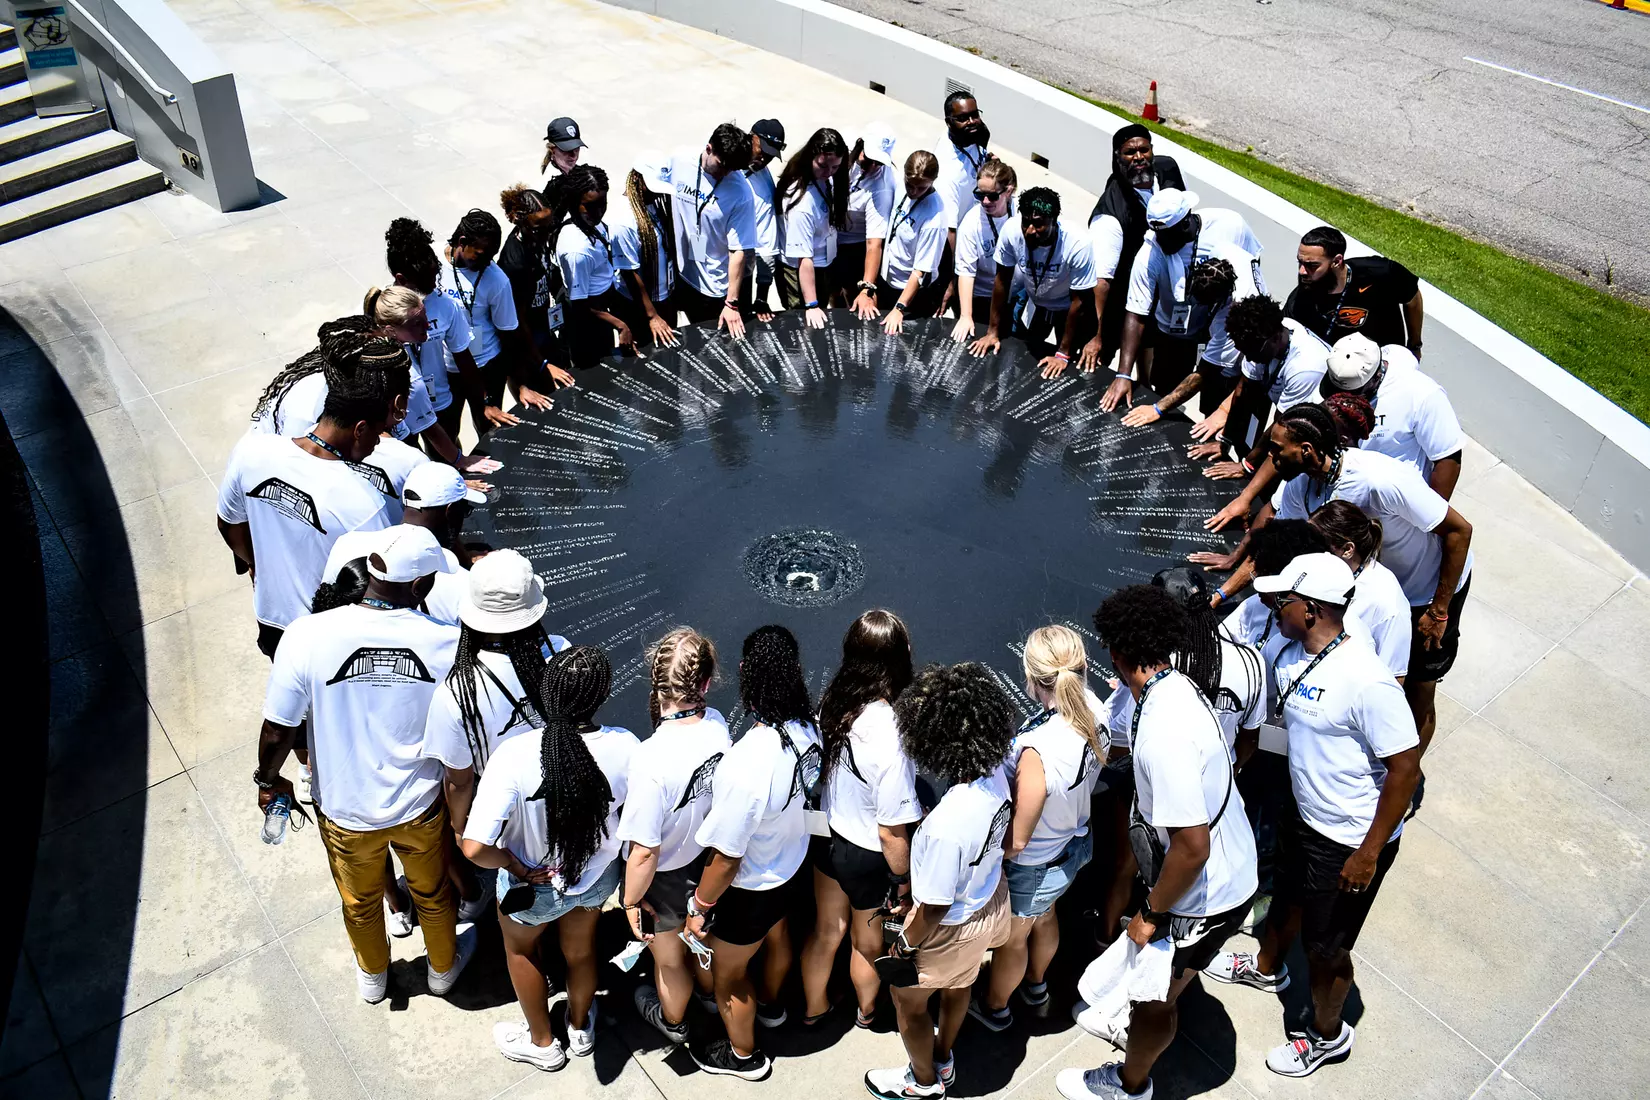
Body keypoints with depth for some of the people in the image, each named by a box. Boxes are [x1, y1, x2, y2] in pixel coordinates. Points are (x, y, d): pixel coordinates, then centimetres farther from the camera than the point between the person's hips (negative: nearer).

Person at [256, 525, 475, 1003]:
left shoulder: (307, 636, -27)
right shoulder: (447, 643, -25)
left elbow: (277, 732, -15)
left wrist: (268, 780, 3)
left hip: (345, 810, 1)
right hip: (420, 806, 0)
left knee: (360, 902, 30)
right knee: (432, 893, 29)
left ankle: (372, 978, 58)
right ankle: (443, 968, 56)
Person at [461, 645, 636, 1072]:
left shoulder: (514, 757, -38)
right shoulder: (625, 747, -29)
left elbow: (475, 848, -37)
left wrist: (514, 864, -17)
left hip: (534, 887, -2)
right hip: (598, 876, 2)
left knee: (520, 947, 33)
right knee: (580, 949, 33)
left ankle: (541, 1042, 55)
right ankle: (581, 1029, 61)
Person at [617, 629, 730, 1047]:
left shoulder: (652, 763, -40)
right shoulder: (718, 725, -24)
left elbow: (644, 853, -28)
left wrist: (632, 901, -10)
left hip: (667, 882, -4)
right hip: (709, 863, 5)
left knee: (669, 959, 27)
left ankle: (673, 1020, 57)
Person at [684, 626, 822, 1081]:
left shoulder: (745, 765, -43)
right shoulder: (809, 730, -21)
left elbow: (725, 858, -29)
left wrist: (700, 906, -12)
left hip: (749, 889, -6)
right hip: (789, 861, 7)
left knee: (727, 972, 22)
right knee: (776, 936, 35)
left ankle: (743, 1055, 47)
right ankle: (770, 1005, 64)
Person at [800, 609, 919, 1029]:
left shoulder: (832, 703, -19)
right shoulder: (890, 735, -36)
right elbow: (892, 833, -26)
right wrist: (903, 878, -8)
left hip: (830, 838, 5)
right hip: (869, 858, -4)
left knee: (826, 931, 29)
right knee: (868, 944, 26)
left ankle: (813, 1007, 54)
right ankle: (867, 1011, 55)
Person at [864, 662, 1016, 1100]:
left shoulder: (946, 826, -43)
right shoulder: (995, 773, -22)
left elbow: (935, 909, -28)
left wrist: (904, 945, -9)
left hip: (951, 928, -7)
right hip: (988, 898, 7)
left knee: (909, 1001, 24)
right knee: (957, 985, 33)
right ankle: (943, 1059, 61)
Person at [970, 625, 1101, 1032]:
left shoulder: (1038, 750, -43)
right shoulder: (1093, 709, -22)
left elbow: (1017, 839, -30)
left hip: (1032, 868, -7)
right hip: (1076, 843, 7)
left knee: (1011, 938, 24)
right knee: (1044, 916, 35)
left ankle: (995, 1007, 53)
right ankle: (1036, 986, 63)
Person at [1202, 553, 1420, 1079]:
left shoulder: (1366, 681, -33)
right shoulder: (1285, 650, -9)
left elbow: (1405, 767, -27)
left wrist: (1369, 854, -21)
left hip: (1352, 841, -7)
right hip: (1306, 817, 7)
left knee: (1324, 945, 13)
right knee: (1288, 897, 32)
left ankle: (1328, 1036, 41)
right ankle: (1266, 968, 61)